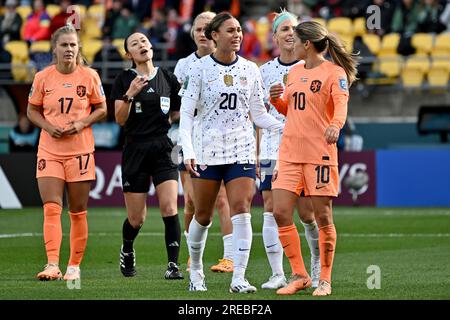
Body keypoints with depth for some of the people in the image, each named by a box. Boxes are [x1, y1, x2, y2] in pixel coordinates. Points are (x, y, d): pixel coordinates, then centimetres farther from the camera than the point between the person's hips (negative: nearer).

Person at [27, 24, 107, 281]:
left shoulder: (90, 76, -1)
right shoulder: (43, 77, 0)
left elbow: (102, 109, 7)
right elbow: (32, 110, 10)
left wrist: (82, 123, -11)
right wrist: (47, 126, -9)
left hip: (80, 151, 0)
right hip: (49, 150, 0)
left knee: (78, 211, 5)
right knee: (51, 209, -12)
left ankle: (75, 266, 14)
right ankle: (52, 265, -18)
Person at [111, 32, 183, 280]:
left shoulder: (167, 78, 7)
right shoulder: (124, 80, -1)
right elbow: (120, 119, -9)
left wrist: (183, 110, 2)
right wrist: (129, 95, -22)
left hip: (162, 149, 2)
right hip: (135, 149, -1)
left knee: (169, 209, -14)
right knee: (137, 218, 4)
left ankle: (173, 265, -10)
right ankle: (127, 252, 34)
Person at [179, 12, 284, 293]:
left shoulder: (250, 70, 6)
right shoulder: (199, 69, -4)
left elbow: (259, 115, 8)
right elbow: (186, 112, -7)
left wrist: (287, 126, -7)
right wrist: (188, 150, -20)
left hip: (241, 149, 2)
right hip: (206, 150, -2)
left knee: (241, 211, -11)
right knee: (203, 216, 6)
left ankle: (239, 278, -11)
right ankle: (196, 270, 28)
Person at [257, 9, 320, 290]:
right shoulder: (265, 71, 10)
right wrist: (256, 155, 9)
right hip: (272, 148, 3)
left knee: (307, 213, -2)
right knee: (271, 209, -5)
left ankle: (318, 265, 21)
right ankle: (278, 275, -2)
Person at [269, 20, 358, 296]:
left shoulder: (334, 72, -5)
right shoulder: (294, 72, 16)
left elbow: (341, 104, -20)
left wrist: (335, 125, -40)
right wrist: (277, 100, 5)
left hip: (319, 154, -7)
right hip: (289, 153, 7)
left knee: (323, 216, -2)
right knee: (280, 213, -2)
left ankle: (325, 280, 9)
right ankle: (299, 276, 9)